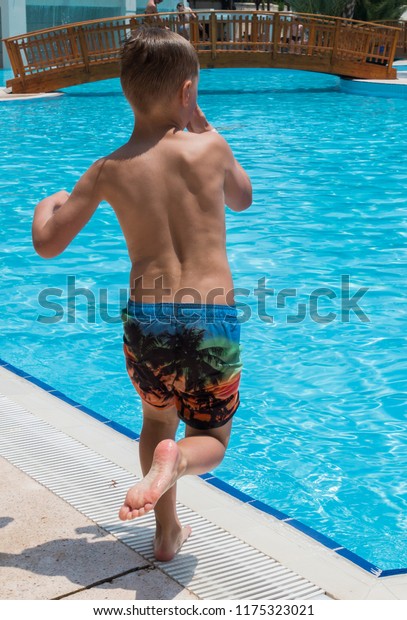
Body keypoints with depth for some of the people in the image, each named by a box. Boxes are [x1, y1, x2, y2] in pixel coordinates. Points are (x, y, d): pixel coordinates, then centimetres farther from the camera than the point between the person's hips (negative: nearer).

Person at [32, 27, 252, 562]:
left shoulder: (110, 170, 0)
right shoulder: (210, 147, -1)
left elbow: (47, 244, 6)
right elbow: (242, 199, 22)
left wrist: (46, 205, 29)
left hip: (146, 321, 2)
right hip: (214, 322, -1)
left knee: (157, 421, 31)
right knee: (210, 440, 19)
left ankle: (167, 535, 35)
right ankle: (175, 460, -17)